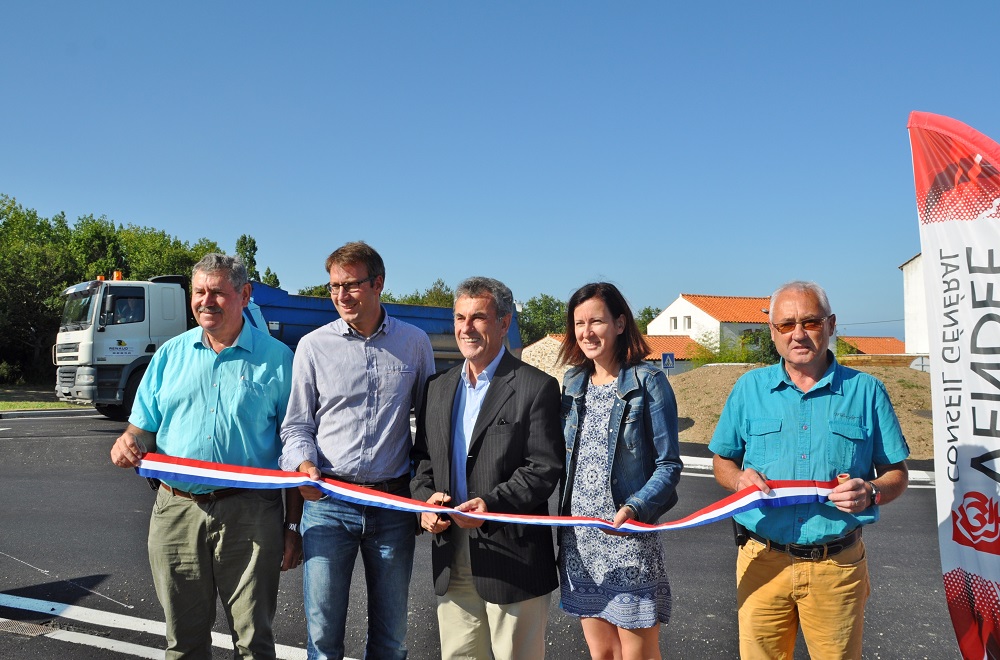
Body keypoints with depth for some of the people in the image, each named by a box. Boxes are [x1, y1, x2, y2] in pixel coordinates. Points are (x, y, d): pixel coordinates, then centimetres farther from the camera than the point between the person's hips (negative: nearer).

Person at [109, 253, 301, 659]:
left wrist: (293, 527, -3)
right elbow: (142, 428, 15)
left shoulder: (276, 358, 0)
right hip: (176, 511, 3)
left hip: (250, 515, -3)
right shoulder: (170, 355, 10)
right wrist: (127, 443, -10)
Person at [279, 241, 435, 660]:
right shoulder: (313, 346, 2)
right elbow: (296, 425, 7)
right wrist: (303, 464, -14)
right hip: (327, 502, 0)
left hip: (394, 503, 1)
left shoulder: (414, 343, 4)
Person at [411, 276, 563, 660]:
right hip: (450, 556, 5)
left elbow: (545, 468, -12)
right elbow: (423, 457, 14)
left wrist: (493, 504, -24)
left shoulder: (536, 387, -7)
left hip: (511, 556, -5)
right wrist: (425, 498, -5)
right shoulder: (438, 388, 12)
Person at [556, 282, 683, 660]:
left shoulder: (648, 382, -7)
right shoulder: (573, 383, 9)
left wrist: (635, 508, -23)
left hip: (628, 535, -5)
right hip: (579, 538, 5)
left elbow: (669, 465, -8)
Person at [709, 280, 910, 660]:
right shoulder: (750, 388, 5)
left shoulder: (865, 391, 2)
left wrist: (871, 492, -16)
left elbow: (896, 473, 6)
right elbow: (722, 462, 11)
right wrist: (739, 479, -11)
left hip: (838, 567, 0)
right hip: (762, 561, 1)